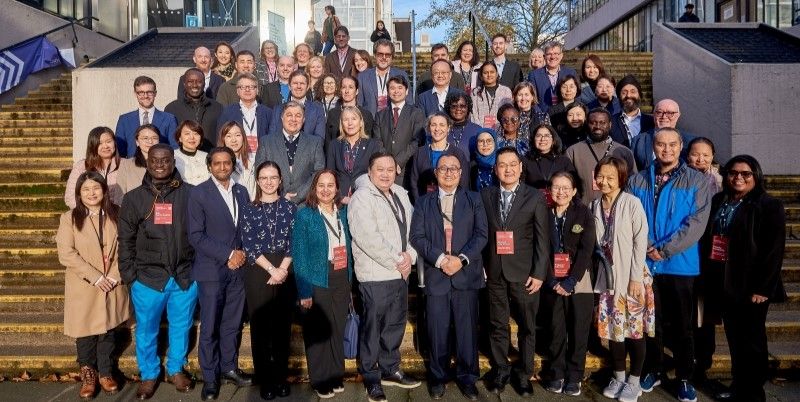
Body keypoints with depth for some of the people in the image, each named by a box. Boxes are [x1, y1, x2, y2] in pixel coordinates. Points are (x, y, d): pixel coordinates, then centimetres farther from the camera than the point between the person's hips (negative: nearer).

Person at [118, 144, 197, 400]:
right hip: (147, 278, 0)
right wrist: (129, 275, -2)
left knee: (181, 328, 14)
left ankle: (176, 369, 35)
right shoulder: (134, 198, 2)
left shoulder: (190, 194, -1)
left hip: (185, 277, 0)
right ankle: (149, 375, 32)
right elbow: (126, 240, 3)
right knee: (146, 330, 12)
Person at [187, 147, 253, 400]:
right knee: (210, 327, 4)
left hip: (238, 269, 4)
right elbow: (196, 236, -11)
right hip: (212, 270, -4)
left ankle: (229, 368, 27)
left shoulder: (241, 192, 10)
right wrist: (227, 255, -15)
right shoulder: (199, 193, -5)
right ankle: (210, 378, 16)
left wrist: (242, 253, -5)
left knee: (233, 324, 12)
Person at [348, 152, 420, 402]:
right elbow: (368, 238, -22)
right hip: (375, 276, -7)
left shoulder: (401, 194, 12)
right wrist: (396, 262, -16)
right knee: (372, 328, 4)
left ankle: (390, 370, 33)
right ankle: (372, 379, 18)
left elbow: (412, 227, 13)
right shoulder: (361, 198, -13)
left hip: (401, 273, 7)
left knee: (395, 325, 17)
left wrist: (410, 255, -5)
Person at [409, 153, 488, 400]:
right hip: (435, 274, 0)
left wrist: (462, 259, -13)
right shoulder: (424, 202, 10)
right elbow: (416, 236, 1)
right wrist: (439, 259, -12)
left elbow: (481, 234, 1)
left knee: (467, 329, 4)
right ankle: (438, 377, 22)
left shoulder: (473, 200, 10)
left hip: (466, 273, 0)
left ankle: (467, 377, 19)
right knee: (437, 330, 6)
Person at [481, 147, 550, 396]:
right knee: (497, 325, 10)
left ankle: (524, 374, 23)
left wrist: (539, 273, -7)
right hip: (494, 272, 2)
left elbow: (542, 239, -2)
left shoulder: (534, 198, -1)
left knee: (527, 326, 8)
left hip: (524, 273, -1)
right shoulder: (485, 195, 5)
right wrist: (481, 266, -2)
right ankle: (500, 371, 25)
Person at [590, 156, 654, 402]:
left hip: (632, 275, -5)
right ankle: (618, 376, 25)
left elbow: (640, 242, -12)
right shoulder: (595, 206, 5)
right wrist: (603, 268, 4)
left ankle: (635, 381, 17)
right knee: (613, 326, 11)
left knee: (634, 327, 4)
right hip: (608, 276, 5)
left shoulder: (632, 203, -11)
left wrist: (636, 277, -14)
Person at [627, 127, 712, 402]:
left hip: (681, 265, -2)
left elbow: (696, 222, -10)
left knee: (682, 326, 7)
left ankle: (684, 378, 22)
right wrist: (647, 247, -14)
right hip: (645, 264, 2)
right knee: (651, 322, 12)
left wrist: (664, 250, -15)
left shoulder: (697, 181, -1)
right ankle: (653, 370, 28)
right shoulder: (637, 181, 6)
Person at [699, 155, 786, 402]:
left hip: (750, 286, -5)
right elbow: (707, 239, 10)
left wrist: (763, 288, -16)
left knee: (751, 343, 4)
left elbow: (774, 251, -11)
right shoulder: (718, 202, 10)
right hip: (722, 284, 5)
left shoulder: (769, 206, -6)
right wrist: (707, 278, 4)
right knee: (734, 339, 14)